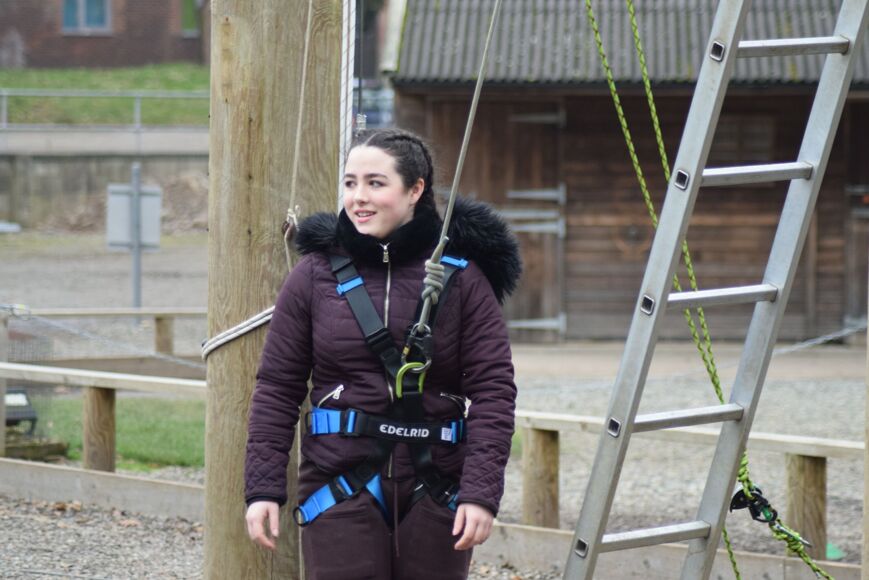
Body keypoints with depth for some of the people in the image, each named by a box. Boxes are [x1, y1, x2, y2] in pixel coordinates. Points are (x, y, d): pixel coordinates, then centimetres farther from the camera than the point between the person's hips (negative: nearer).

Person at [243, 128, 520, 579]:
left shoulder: (461, 275, 1)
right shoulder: (315, 275, 3)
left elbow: (493, 388, -3)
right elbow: (277, 387, 5)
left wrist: (481, 491, -12)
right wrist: (262, 487, -2)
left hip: (434, 491, 0)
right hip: (340, 487, 0)